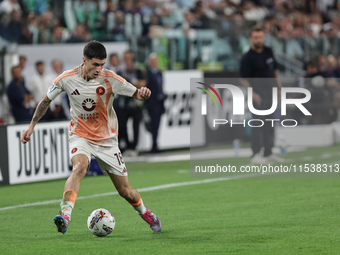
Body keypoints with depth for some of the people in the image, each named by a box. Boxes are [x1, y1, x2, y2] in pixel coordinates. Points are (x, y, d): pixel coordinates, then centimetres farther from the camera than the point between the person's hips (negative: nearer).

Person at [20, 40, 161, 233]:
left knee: (126, 191, 4)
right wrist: (32, 126, 6)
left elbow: (136, 94, -10)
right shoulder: (67, 79, -11)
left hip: (107, 140, 1)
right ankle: (65, 215, -45)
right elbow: (47, 100, 5)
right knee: (79, 167, -35)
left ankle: (144, 212, 36)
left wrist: (143, 93, -34)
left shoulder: (110, 79, -14)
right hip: (80, 136, -1)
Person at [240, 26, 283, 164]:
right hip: (258, 95, -7)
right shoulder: (248, 58, -12)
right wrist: (253, 94, -21)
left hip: (271, 93, 7)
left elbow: (275, 70, 19)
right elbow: (244, 79, -12)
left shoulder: (268, 52, 8)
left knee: (270, 124, 11)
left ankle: (268, 153, 20)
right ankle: (255, 154, -5)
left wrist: (279, 87, 15)